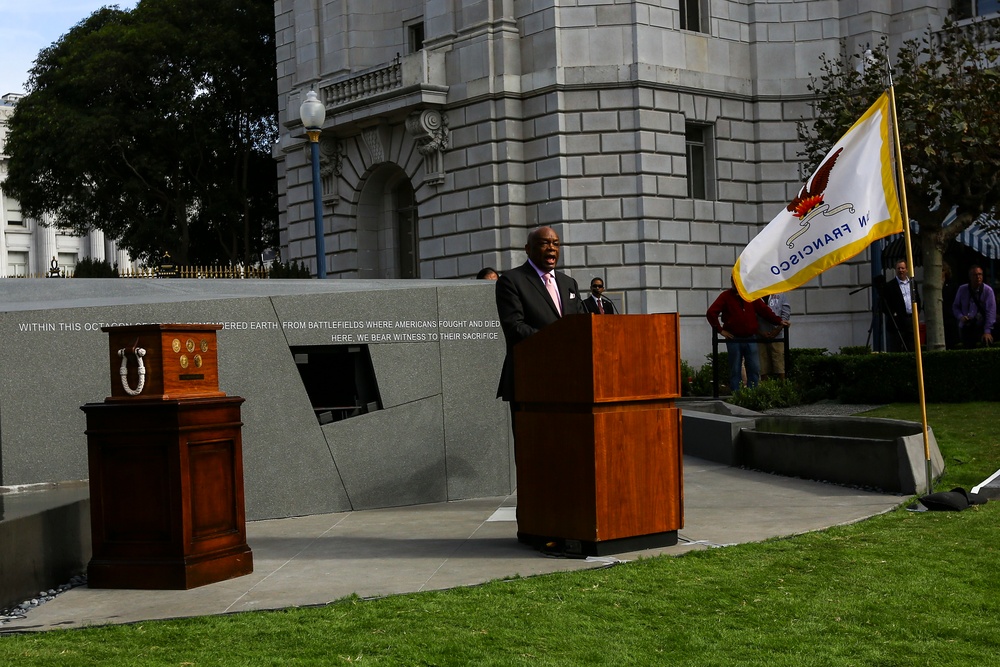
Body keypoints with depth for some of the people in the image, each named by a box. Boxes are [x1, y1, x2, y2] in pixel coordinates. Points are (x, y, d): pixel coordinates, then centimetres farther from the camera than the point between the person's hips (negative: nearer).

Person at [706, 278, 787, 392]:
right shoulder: (726, 296, 2)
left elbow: (764, 310, 10)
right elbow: (711, 313, -4)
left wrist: (779, 321, 1)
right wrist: (720, 330, -7)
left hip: (750, 339, 3)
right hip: (734, 339, -2)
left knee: (754, 369, -1)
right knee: (735, 370, 1)